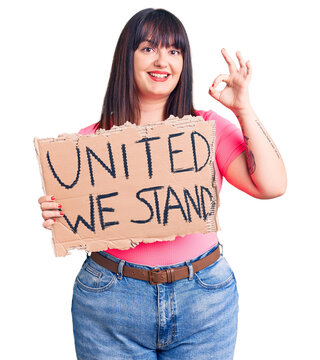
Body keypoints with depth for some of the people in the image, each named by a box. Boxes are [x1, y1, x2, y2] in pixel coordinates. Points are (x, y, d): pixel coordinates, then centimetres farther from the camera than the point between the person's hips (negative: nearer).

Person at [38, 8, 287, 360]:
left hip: (204, 300, 1)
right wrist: (55, 217, -16)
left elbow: (272, 185, -9)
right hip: (111, 302, 0)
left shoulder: (210, 128, 2)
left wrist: (243, 108, -8)